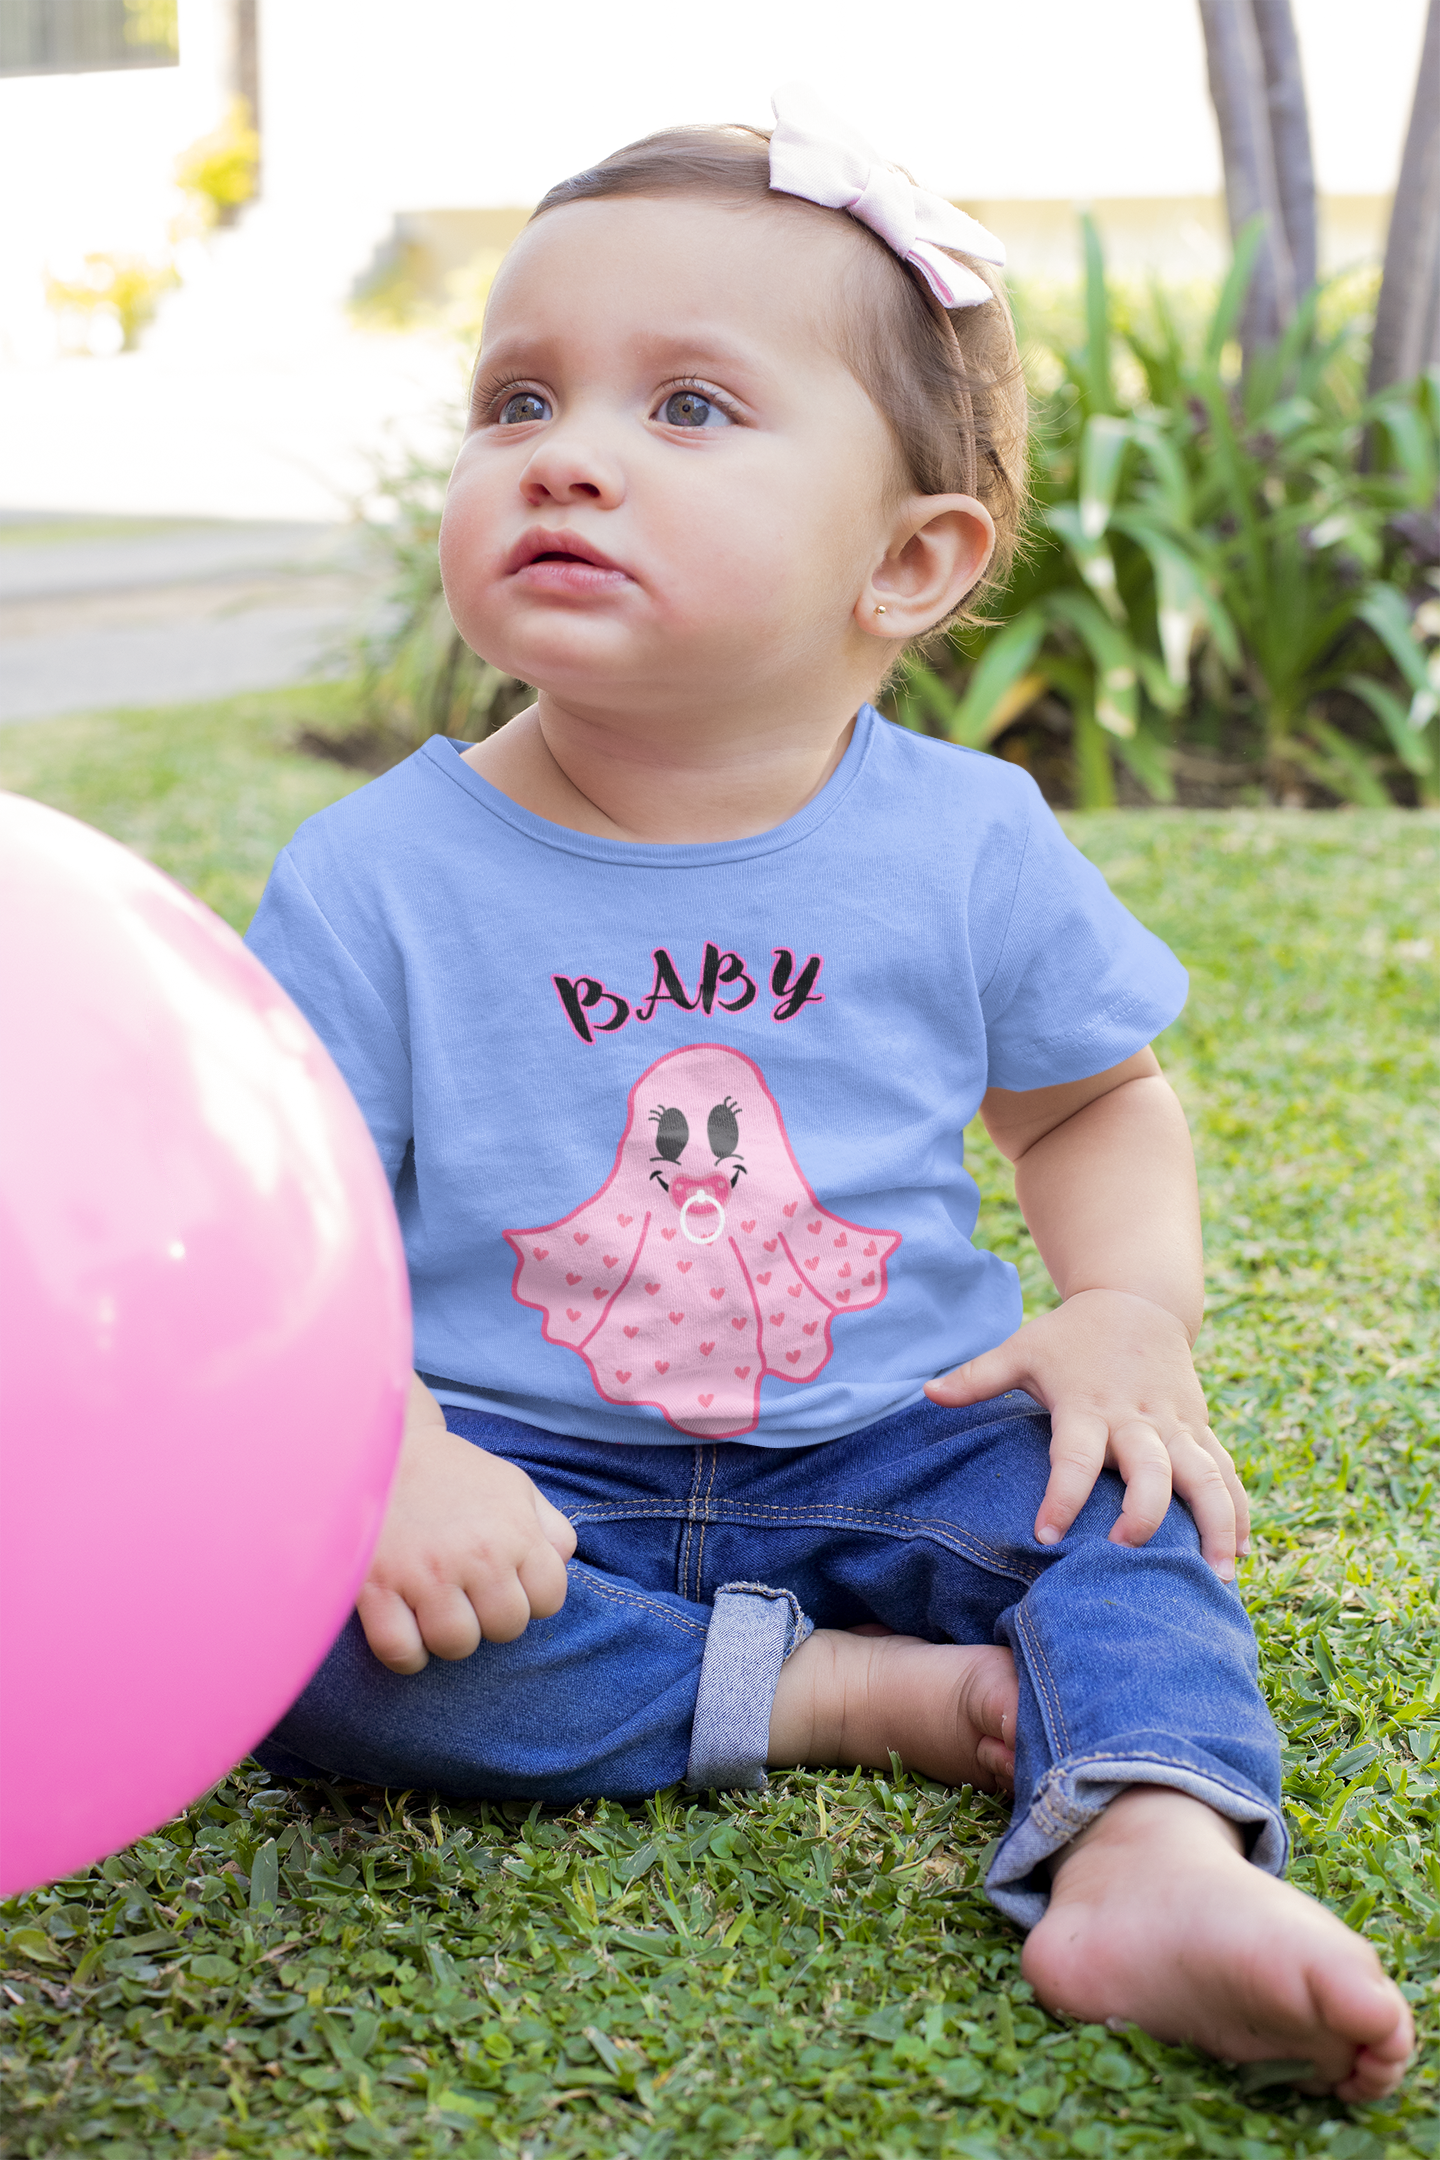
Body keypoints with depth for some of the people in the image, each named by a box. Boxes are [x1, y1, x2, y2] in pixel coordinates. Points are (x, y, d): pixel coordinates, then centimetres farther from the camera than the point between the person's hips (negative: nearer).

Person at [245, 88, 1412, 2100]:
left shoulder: (971, 844, -6)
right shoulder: (379, 877, -11)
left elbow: (1093, 1101, 9)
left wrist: (1136, 1309, -11)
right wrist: (383, 1457, -31)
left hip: (880, 1452, 2)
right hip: (525, 1483, -1)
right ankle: (823, 1693, -19)